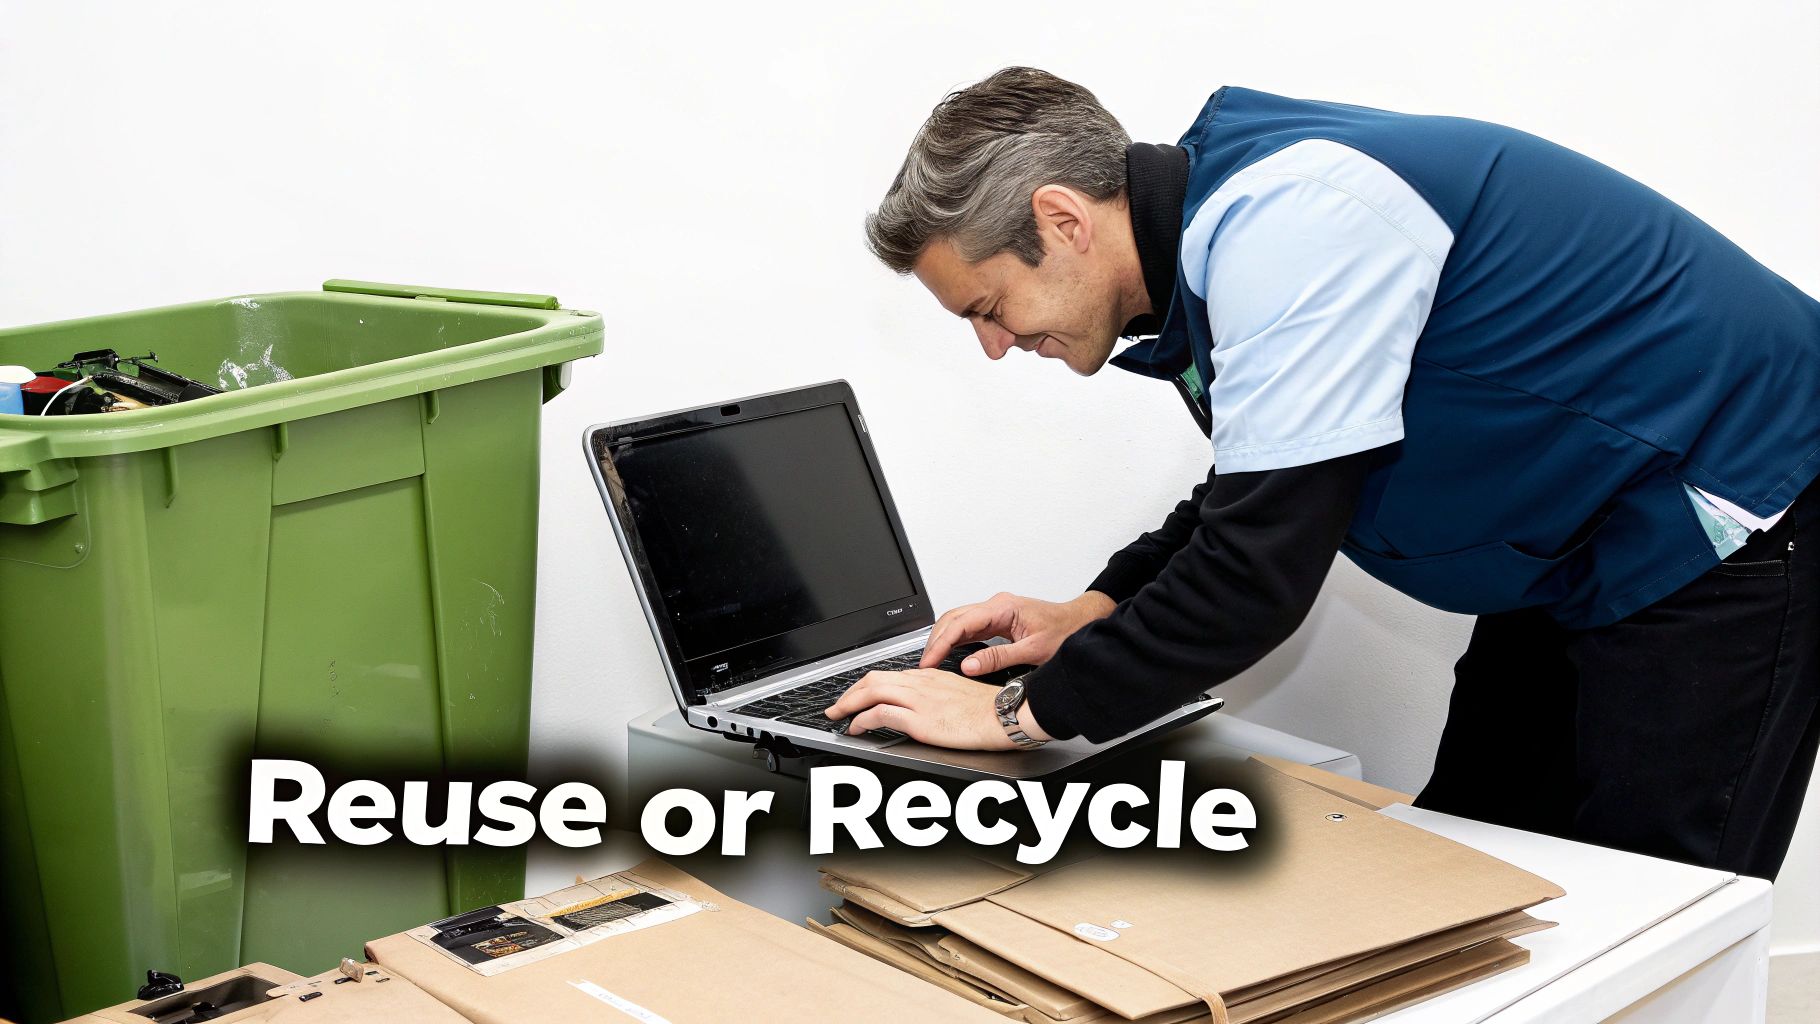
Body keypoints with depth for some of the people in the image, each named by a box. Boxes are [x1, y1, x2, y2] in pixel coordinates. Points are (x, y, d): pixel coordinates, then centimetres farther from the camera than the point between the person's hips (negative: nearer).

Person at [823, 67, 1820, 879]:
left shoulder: (1287, 218, -29)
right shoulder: (1218, 220, 2)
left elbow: (1259, 567, -30)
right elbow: (1261, 491, 17)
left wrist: (1021, 712, -21)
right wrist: (1093, 614, 4)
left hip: (1726, 521, -10)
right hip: (1580, 548, 10)